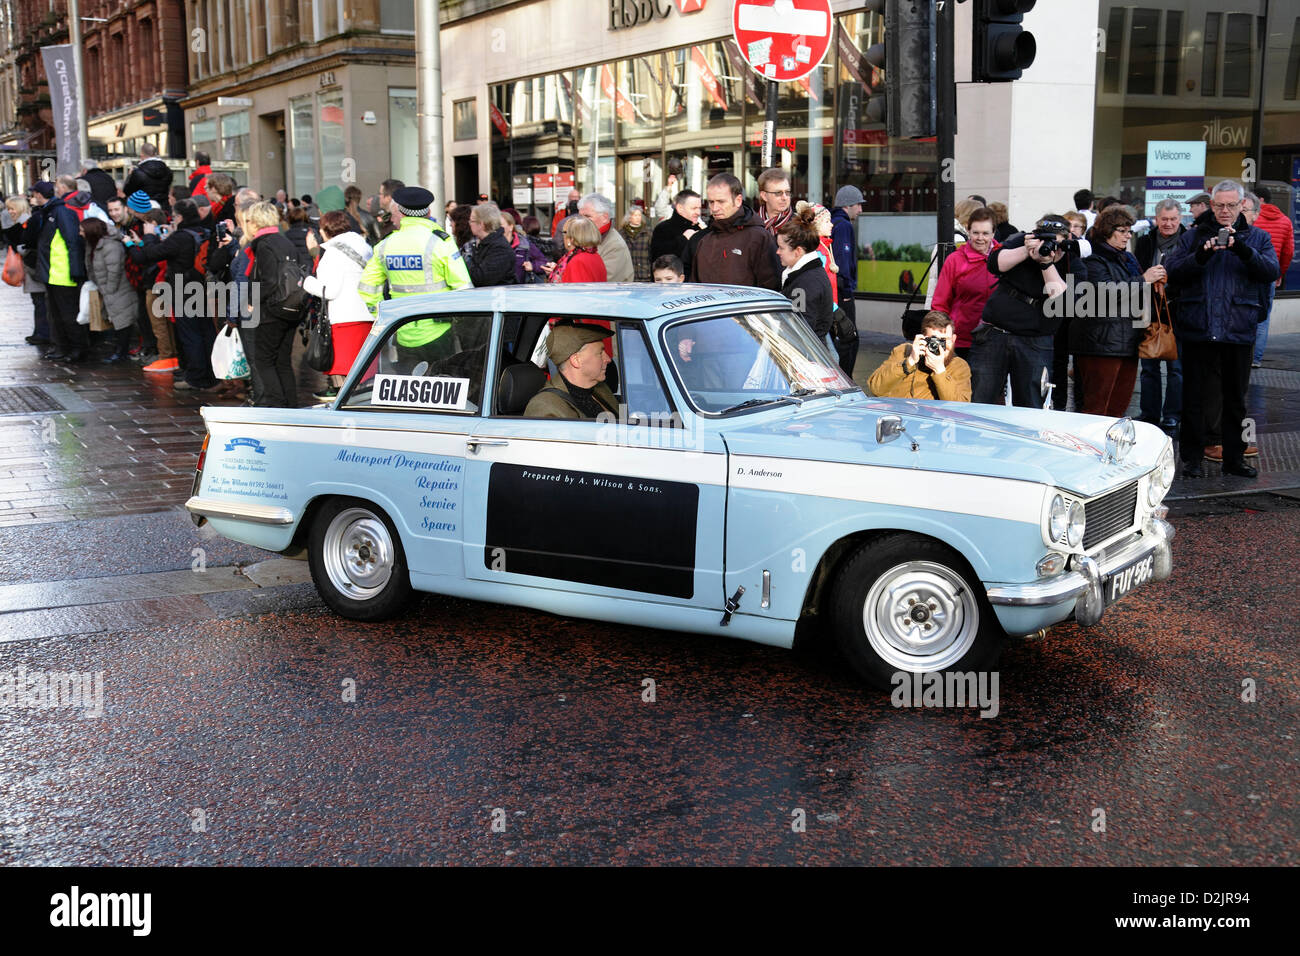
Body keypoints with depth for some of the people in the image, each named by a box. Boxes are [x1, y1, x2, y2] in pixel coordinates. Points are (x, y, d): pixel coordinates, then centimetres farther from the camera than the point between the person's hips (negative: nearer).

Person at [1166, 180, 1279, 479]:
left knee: (1235, 398, 9)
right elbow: (1173, 270, -4)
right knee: (1193, 397, 4)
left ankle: (1234, 458, 19)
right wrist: (1201, 255, -21)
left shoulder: (1257, 237, 9)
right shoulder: (1194, 236, 7)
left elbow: (1272, 272, -6)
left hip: (1238, 331, 1)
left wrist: (1244, 250, -21)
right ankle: (1192, 457, 15)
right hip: (1197, 329, -1)